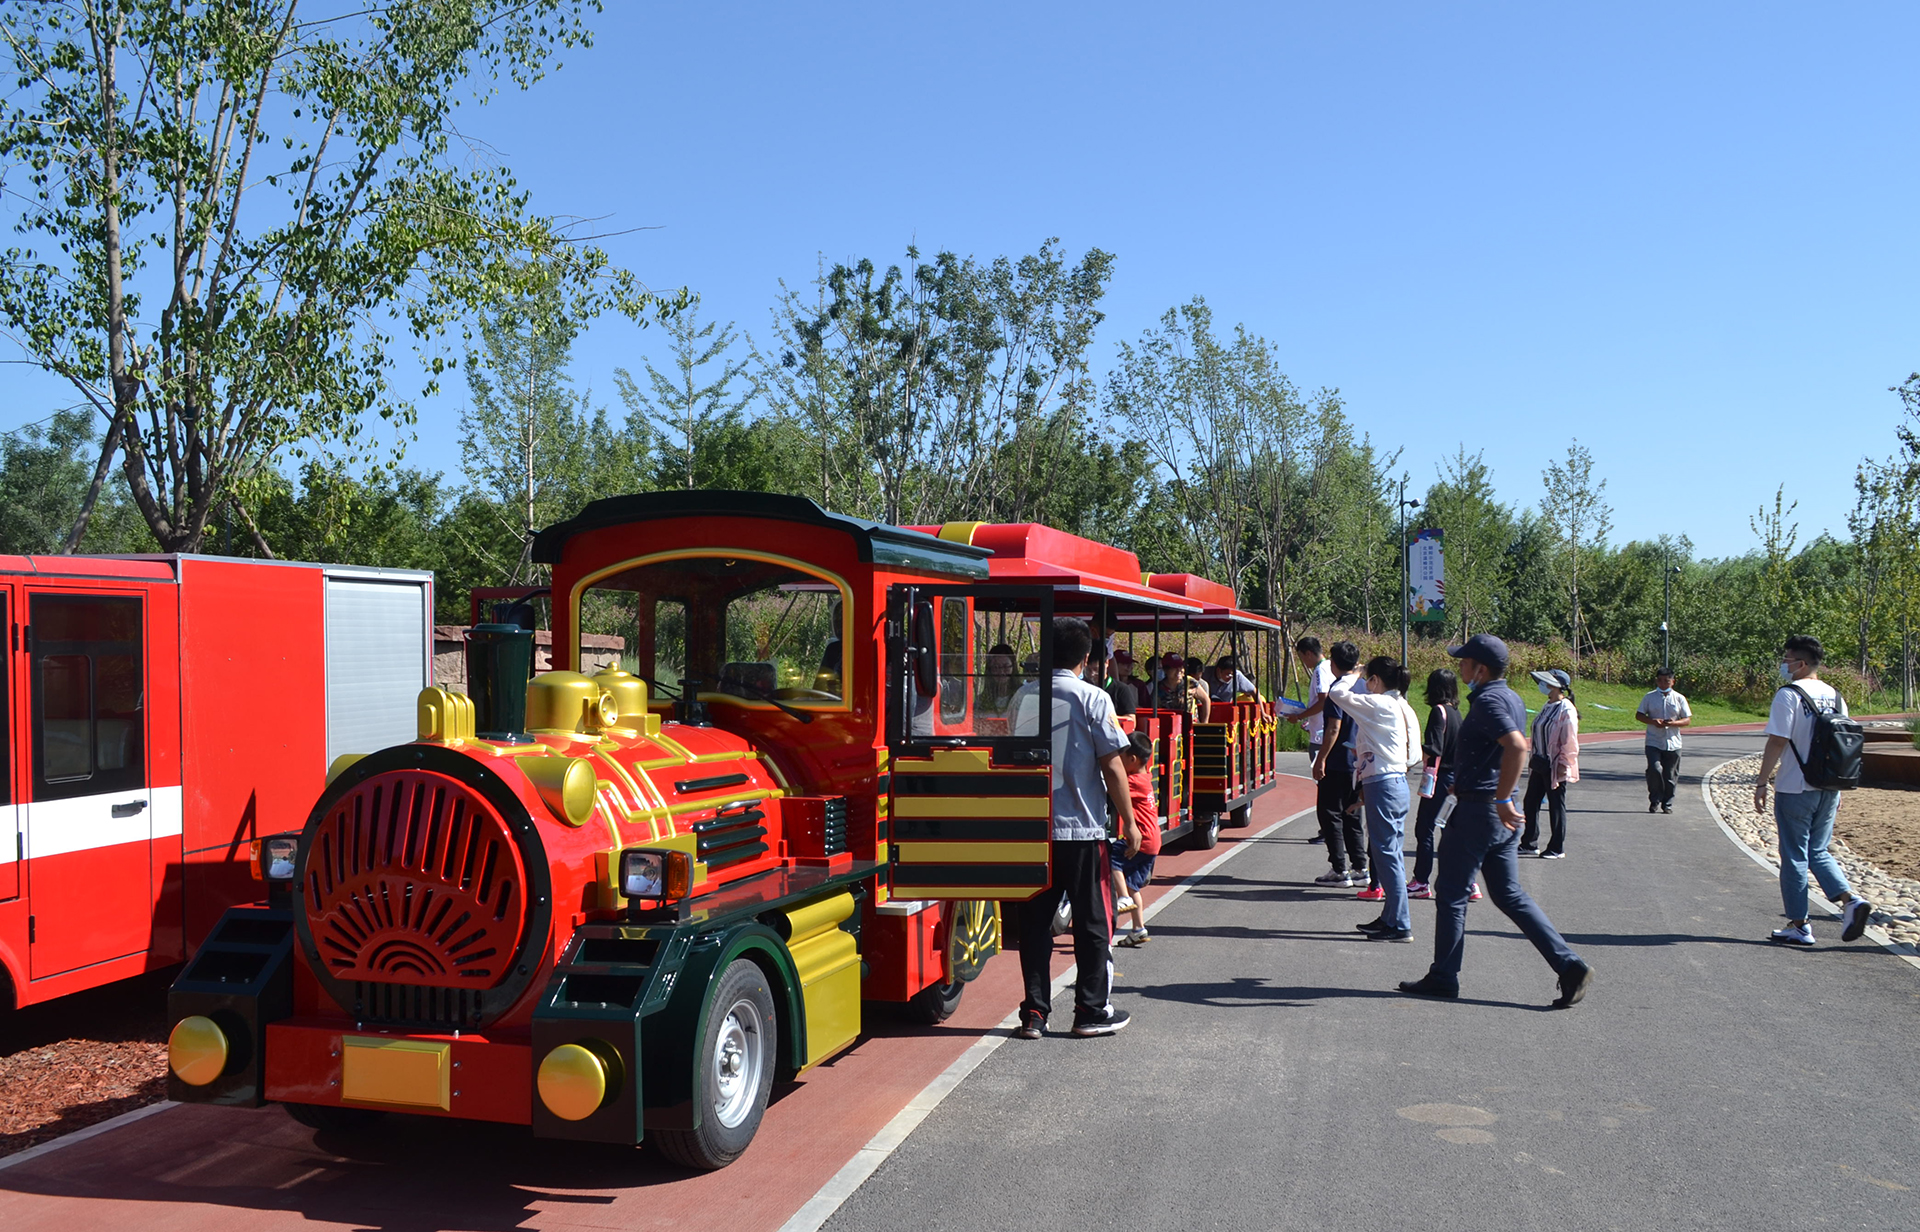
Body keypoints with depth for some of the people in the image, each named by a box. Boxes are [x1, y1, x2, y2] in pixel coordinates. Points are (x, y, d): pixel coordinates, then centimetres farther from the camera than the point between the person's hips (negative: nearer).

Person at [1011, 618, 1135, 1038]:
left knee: (1035, 921, 9)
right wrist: (1129, 821, 0)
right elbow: (1112, 768, -9)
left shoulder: (1024, 698, 5)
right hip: (1082, 829, -4)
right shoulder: (1093, 699, -8)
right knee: (1092, 922, 8)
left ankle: (1034, 1013, 11)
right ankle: (1092, 1011, 14)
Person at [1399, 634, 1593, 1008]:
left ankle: (1443, 977, 13)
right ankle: (1570, 966, 5)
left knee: (1451, 893, 3)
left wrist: (1501, 800, -27)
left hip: (1477, 809, -9)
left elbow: (1517, 746, -32)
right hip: (1501, 813, 9)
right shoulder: (1511, 698, 13)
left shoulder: (1488, 701, -17)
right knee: (1509, 895, 12)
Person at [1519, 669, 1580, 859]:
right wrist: (1533, 759, 18)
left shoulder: (1566, 710, -15)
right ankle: (1529, 844, 19)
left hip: (1555, 767, -9)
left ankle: (1557, 849, 10)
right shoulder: (1547, 707, 11)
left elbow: (1569, 741, -17)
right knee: (1531, 802, 10)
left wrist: (1563, 764, -18)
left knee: (1556, 806, 1)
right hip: (1540, 764, 9)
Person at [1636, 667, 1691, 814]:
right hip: (1653, 742, -1)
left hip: (1673, 744, 1)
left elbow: (1688, 720, 4)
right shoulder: (1649, 697, 5)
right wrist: (1653, 721, -12)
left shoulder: (1679, 698, 5)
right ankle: (1654, 800, 1)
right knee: (1654, 769, -17)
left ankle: (1667, 804, 19)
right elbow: (1638, 715, 6)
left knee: (1670, 776, 4)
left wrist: (1673, 723, -16)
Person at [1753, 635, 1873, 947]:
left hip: (1795, 790, -6)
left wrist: (1761, 783, -10)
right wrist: (1837, 785, 20)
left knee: (1794, 856, 3)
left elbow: (1777, 742, -15)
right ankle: (1851, 900, -3)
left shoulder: (1788, 694, -12)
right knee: (1818, 852, 17)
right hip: (1828, 789, 6)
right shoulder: (1835, 696, 9)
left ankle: (1799, 926, 8)